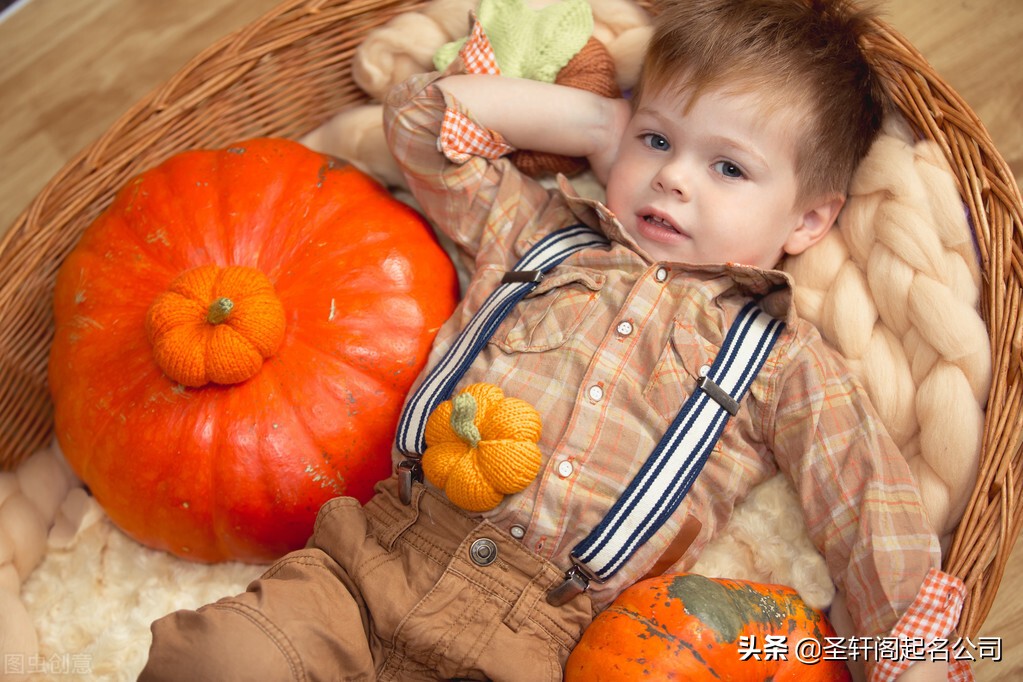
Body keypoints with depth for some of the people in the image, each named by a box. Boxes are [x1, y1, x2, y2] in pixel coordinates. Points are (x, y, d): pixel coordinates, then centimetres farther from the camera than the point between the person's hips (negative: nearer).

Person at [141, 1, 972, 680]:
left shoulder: (781, 361, 8)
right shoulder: (545, 230, 13)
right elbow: (422, 117, 13)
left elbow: (876, 514, 5)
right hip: (381, 556, 2)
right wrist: (592, 121, 10)